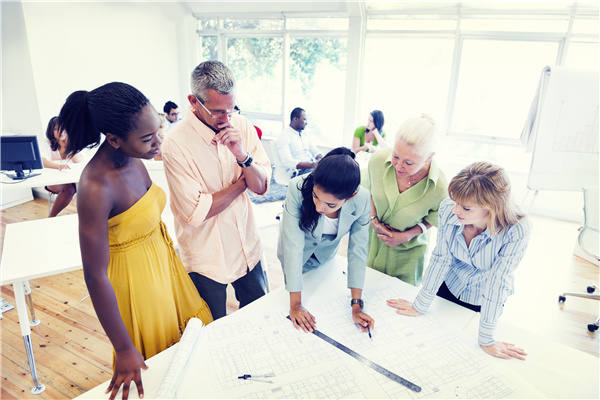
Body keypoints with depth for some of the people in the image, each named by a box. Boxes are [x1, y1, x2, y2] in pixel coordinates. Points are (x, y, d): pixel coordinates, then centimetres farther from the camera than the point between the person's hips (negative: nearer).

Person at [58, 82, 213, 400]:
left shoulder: (130, 158, -9)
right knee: (157, 361, 17)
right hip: (134, 276, -8)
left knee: (190, 327, 27)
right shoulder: (96, 188, -33)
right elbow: (95, 277, -27)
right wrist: (124, 351, -20)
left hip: (161, 256, 8)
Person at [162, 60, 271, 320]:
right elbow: (197, 212, -23)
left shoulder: (241, 126, -6)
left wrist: (243, 156, -24)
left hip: (247, 247, 5)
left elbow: (262, 187, -5)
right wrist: (242, 182, -13)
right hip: (207, 257, -4)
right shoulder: (176, 144, -21)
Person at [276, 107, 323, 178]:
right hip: (299, 170, -7)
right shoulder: (284, 136, -4)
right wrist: (312, 165, -25)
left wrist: (320, 158, -4)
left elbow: (315, 151, 24)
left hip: (314, 165, 7)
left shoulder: (305, 134, 21)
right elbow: (288, 162, -16)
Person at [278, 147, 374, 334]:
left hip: (326, 255, 2)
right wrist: (295, 304, -33)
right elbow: (293, 246, -37)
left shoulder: (362, 200, -33)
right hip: (295, 256, -2)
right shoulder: (298, 189, -41)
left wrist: (356, 305, -27)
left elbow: (357, 250, -24)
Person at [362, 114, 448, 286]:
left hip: (406, 251, -2)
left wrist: (407, 235, -17)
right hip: (372, 241, 2)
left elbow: (434, 219, -5)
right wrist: (373, 219, -10)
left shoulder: (439, 188, -29)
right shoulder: (378, 159, -22)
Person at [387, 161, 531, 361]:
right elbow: (440, 258, -19)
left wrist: (486, 341, -21)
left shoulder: (516, 231, -36)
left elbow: (497, 283, -29)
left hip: (483, 302, -2)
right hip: (449, 286, 2)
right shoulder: (448, 210, -29)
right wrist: (420, 306, -11)